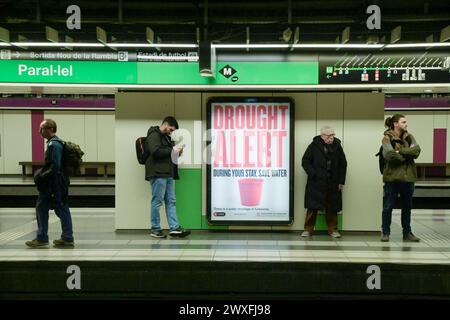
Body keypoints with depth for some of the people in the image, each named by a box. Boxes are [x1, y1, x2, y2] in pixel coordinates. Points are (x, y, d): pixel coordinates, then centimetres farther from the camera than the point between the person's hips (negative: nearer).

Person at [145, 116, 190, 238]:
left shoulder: (166, 137, 24)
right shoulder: (154, 135, -6)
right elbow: (156, 151, -20)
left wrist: (177, 151, 13)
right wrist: (172, 150, -14)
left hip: (168, 174, 10)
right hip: (158, 174, -10)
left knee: (171, 201, 6)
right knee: (157, 201, -4)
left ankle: (174, 228, 7)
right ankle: (155, 229, 3)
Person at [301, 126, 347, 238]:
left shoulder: (337, 146, 6)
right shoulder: (314, 146, -3)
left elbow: (343, 164, 11)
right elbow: (305, 161, -1)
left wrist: (341, 181, 6)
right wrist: (313, 174, -10)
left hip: (333, 184, 3)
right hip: (316, 183, -3)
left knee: (332, 208, 7)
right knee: (312, 207, -2)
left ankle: (333, 229, 18)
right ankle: (308, 229, 7)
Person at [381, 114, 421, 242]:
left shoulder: (409, 137, 9)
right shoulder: (387, 138, -7)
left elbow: (416, 150, -8)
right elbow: (390, 155, -21)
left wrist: (400, 151, -17)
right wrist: (407, 156, -9)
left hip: (408, 176, 5)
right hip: (392, 177, -5)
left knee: (407, 206, 13)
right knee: (388, 206, 3)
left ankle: (407, 233, 23)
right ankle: (385, 233, 15)